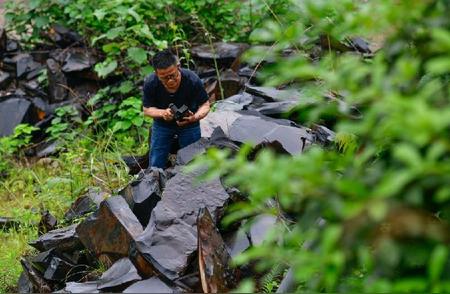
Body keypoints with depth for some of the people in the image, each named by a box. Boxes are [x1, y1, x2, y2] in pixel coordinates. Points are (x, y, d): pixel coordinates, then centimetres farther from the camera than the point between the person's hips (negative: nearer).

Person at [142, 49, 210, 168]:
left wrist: (195, 117, -39)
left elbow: (205, 105, -17)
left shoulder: (193, 80, -29)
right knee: (155, 166, 2)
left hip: (189, 124, -1)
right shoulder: (150, 83, -26)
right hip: (162, 124, 1)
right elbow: (147, 109, -12)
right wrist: (162, 113, -34)